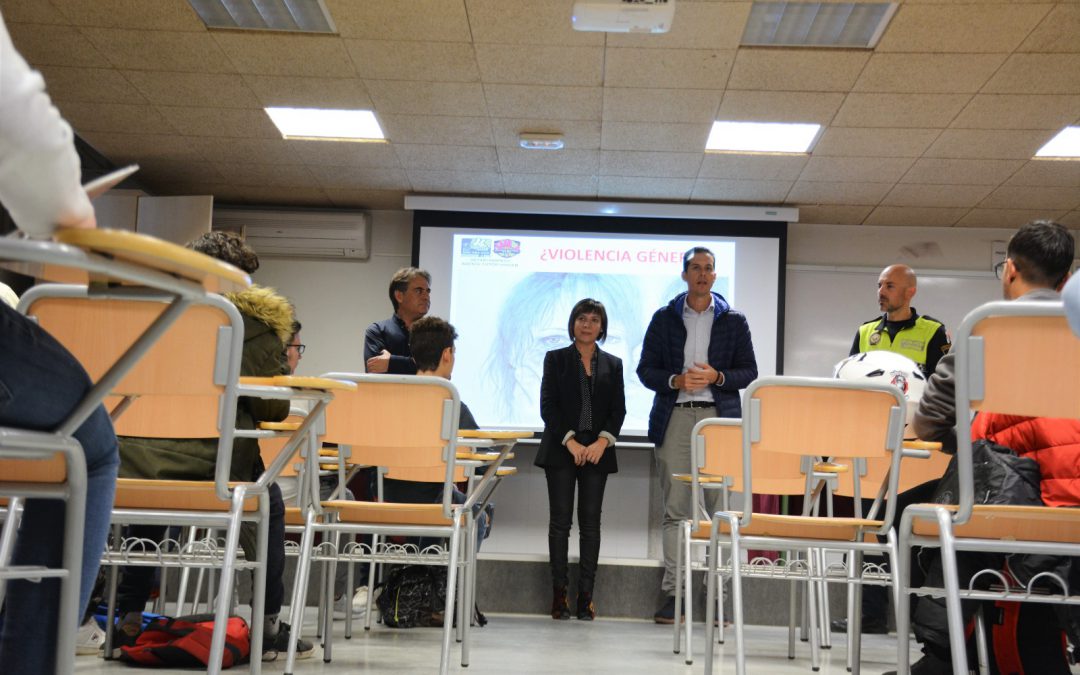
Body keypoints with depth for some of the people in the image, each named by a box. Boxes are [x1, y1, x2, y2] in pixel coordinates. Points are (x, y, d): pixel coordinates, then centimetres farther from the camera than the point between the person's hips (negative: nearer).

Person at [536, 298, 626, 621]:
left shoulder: (613, 364, 12)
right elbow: (548, 405, -2)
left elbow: (618, 409, 6)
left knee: (590, 522, 0)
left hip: (597, 450, 2)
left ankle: (586, 595, 2)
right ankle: (559, 592, 2)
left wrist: (602, 441, -10)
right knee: (560, 520, -1)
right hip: (561, 449, -1)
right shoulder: (556, 359, 6)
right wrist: (570, 441, -12)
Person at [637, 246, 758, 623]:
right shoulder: (664, 319, 12)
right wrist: (676, 381, -9)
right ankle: (673, 594, 2)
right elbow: (646, 369, 9)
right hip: (674, 418, 1)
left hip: (720, 418, 0)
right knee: (675, 509, 0)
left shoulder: (734, 321, 11)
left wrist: (716, 377, -10)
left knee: (722, 507, -4)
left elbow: (749, 371, 9)